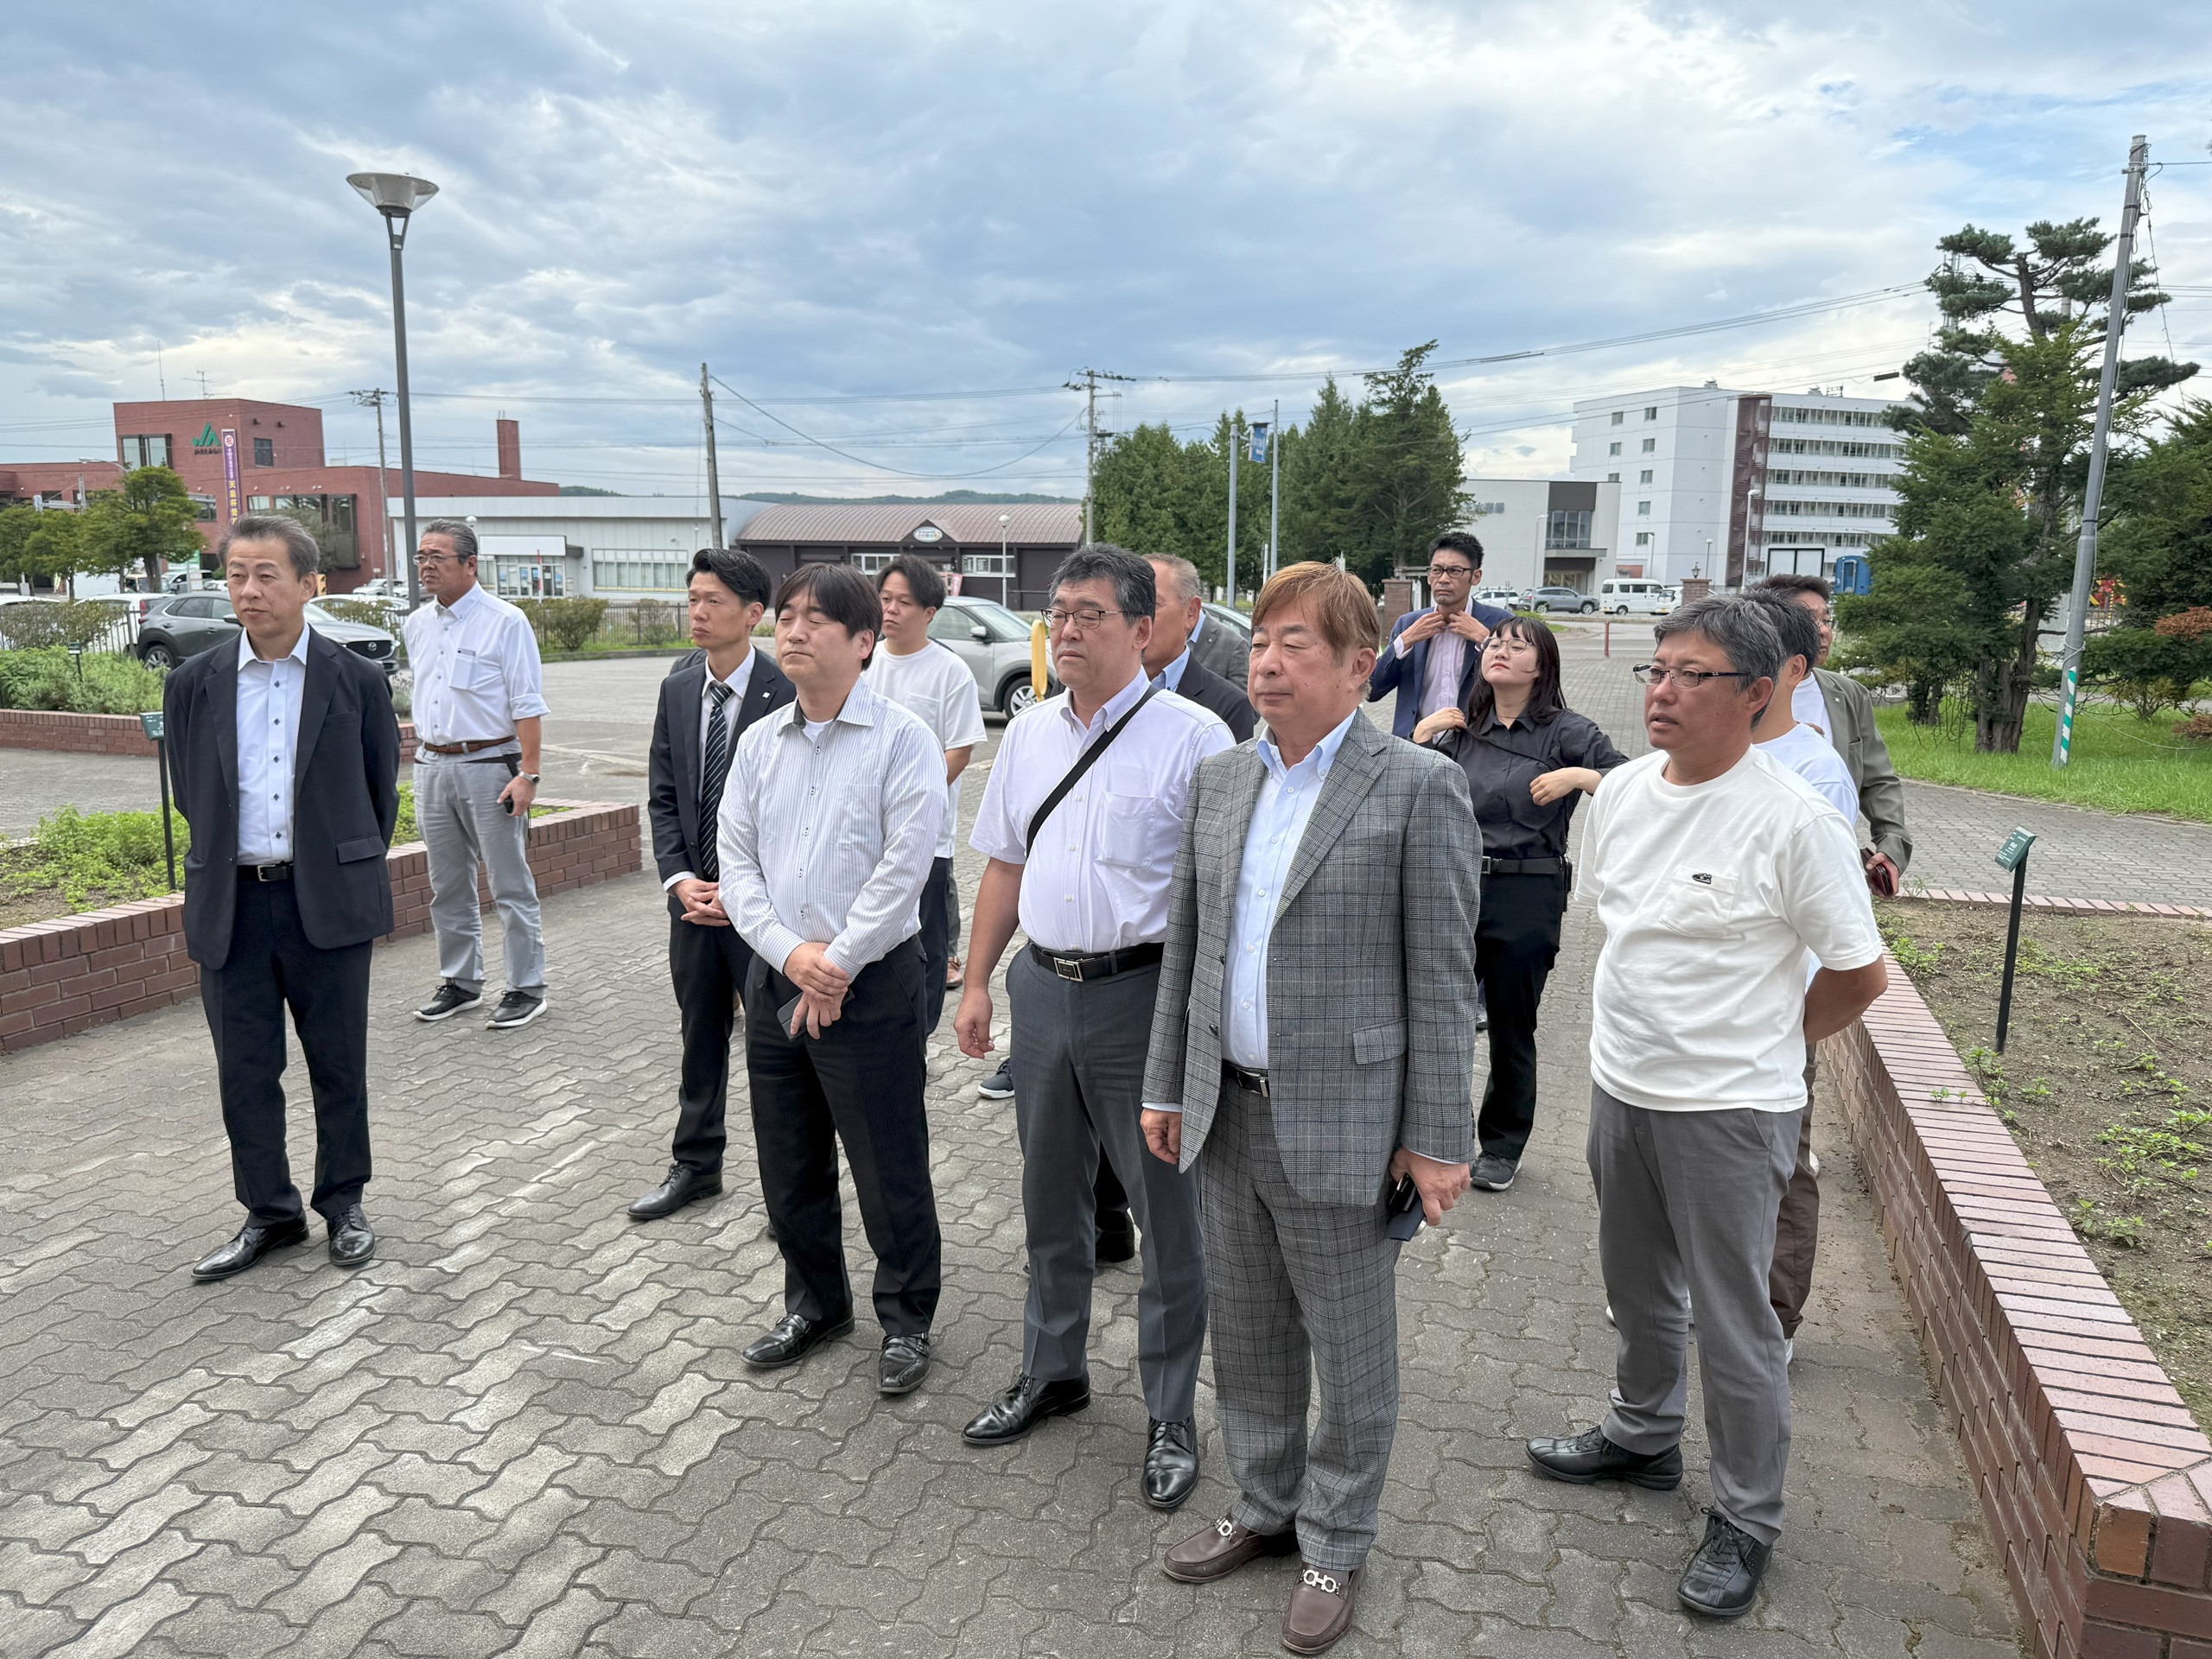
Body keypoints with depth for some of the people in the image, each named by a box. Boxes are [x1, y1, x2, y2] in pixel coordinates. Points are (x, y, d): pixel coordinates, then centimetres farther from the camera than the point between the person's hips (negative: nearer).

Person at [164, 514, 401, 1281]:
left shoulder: (356, 679, -1)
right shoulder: (194, 684, 5)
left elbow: (381, 790, 7)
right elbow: (189, 792, 14)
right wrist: (226, 864, 14)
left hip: (329, 902, -2)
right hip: (232, 906, 2)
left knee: (339, 1065, 8)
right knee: (244, 1071, 9)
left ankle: (343, 1204, 24)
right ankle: (270, 1212, 24)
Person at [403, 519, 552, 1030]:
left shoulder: (505, 622, -9)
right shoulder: (417, 624, 12)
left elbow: (528, 704, -12)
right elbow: (422, 699, 20)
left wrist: (528, 774, -18)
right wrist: (423, 762, 17)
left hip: (489, 764, -7)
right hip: (432, 766, 7)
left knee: (510, 886, -2)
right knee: (447, 887, 14)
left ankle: (526, 989, 6)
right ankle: (459, 982, 26)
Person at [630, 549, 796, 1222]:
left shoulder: (784, 696, -13)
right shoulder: (677, 689, 6)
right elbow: (663, 797, 8)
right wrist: (680, 879, -5)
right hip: (693, 897, 6)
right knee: (700, 1038, 18)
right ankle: (696, 1164, 33)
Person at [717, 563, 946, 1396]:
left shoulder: (903, 739, -9)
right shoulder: (758, 743, 8)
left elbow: (903, 868, -15)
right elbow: (737, 861, 6)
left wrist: (838, 965, -14)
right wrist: (790, 953, -9)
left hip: (872, 982, -5)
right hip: (775, 977, 6)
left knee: (889, 1169, 5)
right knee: (789, 1164, 17)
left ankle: (905, 1320, 25)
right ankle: (815, 1304, 38)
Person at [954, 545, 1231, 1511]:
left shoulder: (1192, 737, -11)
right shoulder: (1028, 734, 8)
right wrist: (977, 982, 12)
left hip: (1145, 992, -6)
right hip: (1043, 987, 6)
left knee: (1166, 1211, 7)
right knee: (1050, 1197, 20)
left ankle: (1171, 1415, 27)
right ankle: (1052, 1372, 42)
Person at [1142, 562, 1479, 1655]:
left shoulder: (1419, 788, -11)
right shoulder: (1218, 781, 7)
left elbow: (1442, 975, -11)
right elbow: (1184, 941, 11)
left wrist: (1436, 1137, -11)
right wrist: (1166, 1084, 12)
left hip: (1340, 1121, -5)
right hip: (1230, 1113, 6)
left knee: (1350, 1352, 12)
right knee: (1246, 1335, 20)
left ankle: (1335, 1543, 34)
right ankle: (1263, 1508, 42)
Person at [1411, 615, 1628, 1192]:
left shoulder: (1566, 732, -4)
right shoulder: (1461, 730, 8)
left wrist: (1578, 777, -26)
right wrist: (1419, 738, 0)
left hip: (1527, 897, -3)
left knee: (1512, 1028, 8)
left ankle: (1502, 1147, 27)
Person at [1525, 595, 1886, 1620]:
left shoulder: (1793, 821, -19)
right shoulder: (1623, 789, 0)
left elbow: (1859, 973, -10)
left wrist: (1763, 1045, -1)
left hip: (1728, 1112, -6)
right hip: (1620, 1086, 6)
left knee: (1732, 1324, 7)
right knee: (1638, 1290, 24)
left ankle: (1746, 1521, 26)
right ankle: (1643, 1438, 46)